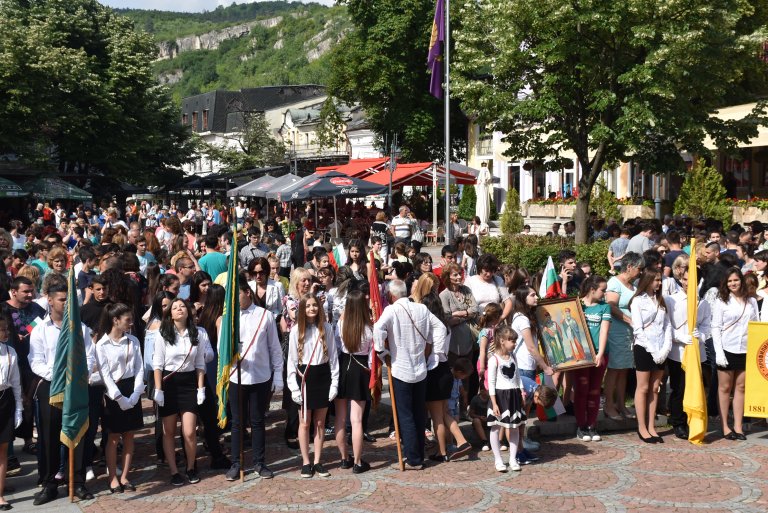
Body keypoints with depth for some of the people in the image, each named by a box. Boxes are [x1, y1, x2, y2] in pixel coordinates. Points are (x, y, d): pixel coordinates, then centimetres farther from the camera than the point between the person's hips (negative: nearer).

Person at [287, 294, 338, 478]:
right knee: (305, 423, 6)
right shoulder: (296, 330, -4)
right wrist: (294, 386, -9)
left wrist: (334, 382, -1)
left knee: (320, 422, 8)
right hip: (304, 377, -1)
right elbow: (292, 359, -3)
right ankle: (306, 462, 15)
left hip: (322, 375, 2)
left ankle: (317, 461, 17)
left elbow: (333, 356, 3)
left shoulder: (326, 328, 0)